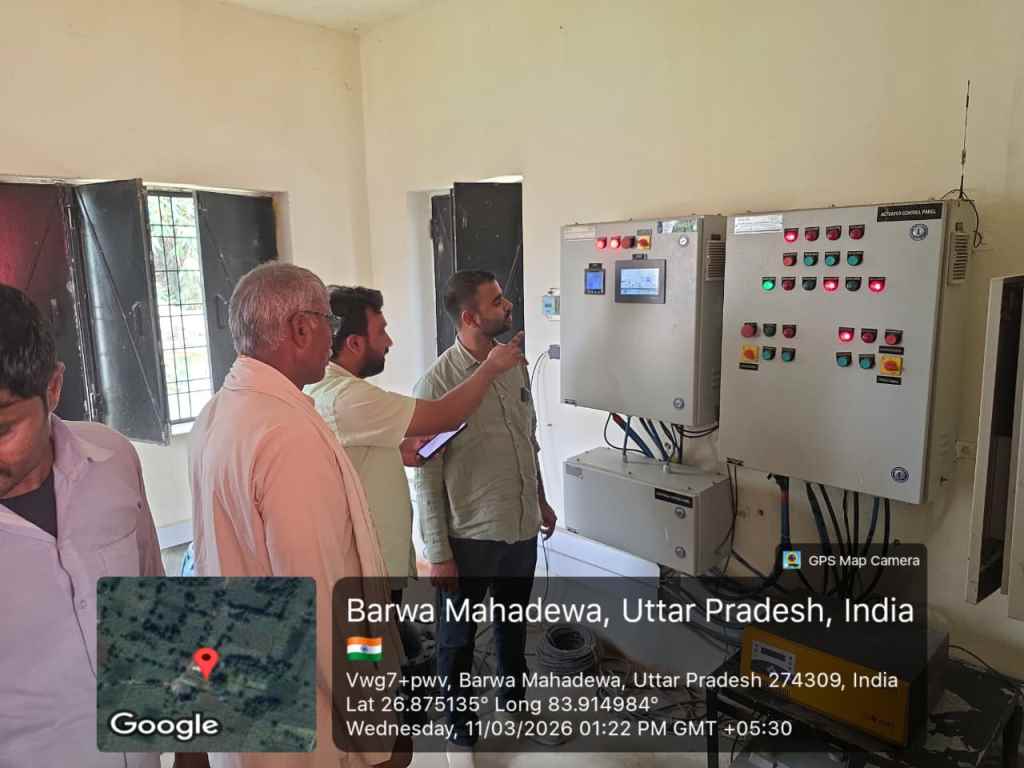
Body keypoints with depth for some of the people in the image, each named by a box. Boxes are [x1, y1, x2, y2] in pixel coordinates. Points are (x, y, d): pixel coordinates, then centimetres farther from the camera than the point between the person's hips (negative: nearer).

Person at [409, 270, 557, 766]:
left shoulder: (516, 366, 1)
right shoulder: (436, 383, -20)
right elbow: (424, 476, -17)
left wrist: (540, 501, 18)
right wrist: (437, 552, -16)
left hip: (521, 529, 6)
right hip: (468, 538, -6)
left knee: (513, 626, 26)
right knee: (459, 638, 15)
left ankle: (515, 703, 50)